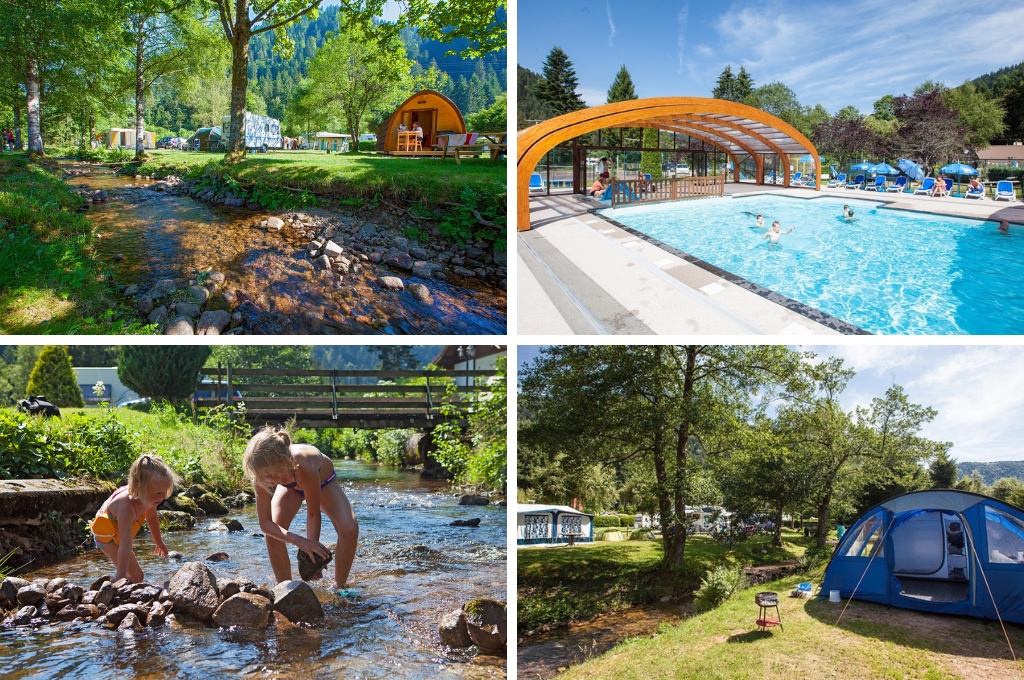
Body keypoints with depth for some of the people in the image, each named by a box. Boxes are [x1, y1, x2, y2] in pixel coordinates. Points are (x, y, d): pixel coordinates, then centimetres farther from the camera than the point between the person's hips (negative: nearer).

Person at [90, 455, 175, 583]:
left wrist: (158, 541, 14)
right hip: (106, 535, -8)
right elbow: (125, 546, -49)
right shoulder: (127, 509, -47)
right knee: (136, 575, -15)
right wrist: (121, 577, -49)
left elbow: (151, 516, 0)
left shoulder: (149, 497, -23)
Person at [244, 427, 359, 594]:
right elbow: (265, 522, -30)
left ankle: (339, 586, 0)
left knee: (349, 529, -22)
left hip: (323, 481, -3)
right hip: (290, 486, 3)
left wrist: (312, 551, -29)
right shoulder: (263, 475, -36)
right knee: (273, 533, -19)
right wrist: (299, 541, -44)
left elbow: (313, 514, -32)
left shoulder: (304, 467, -48)